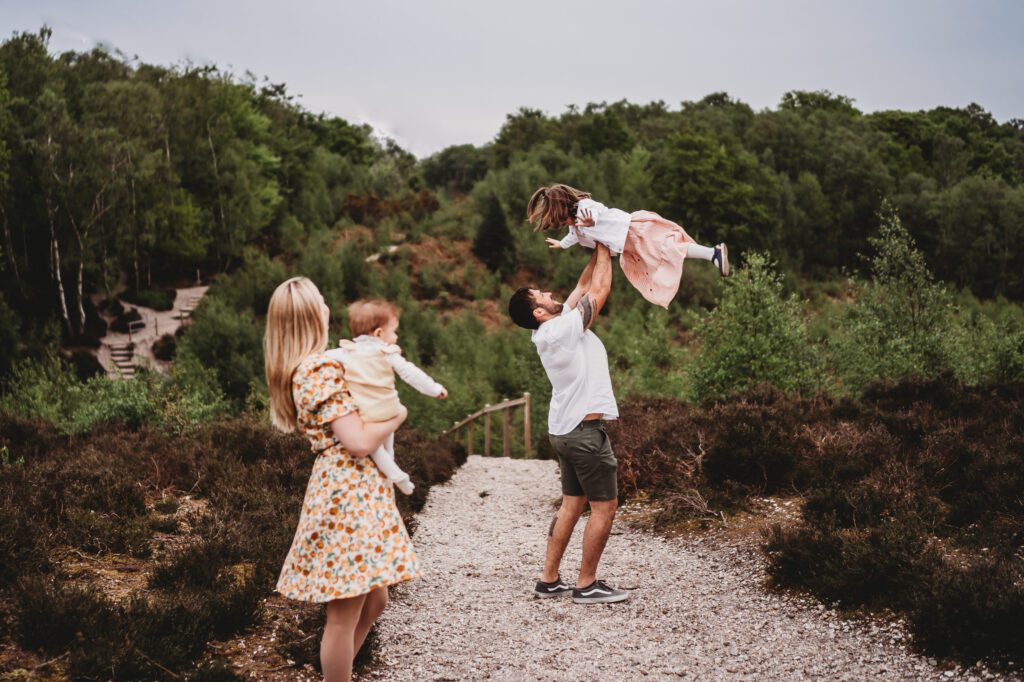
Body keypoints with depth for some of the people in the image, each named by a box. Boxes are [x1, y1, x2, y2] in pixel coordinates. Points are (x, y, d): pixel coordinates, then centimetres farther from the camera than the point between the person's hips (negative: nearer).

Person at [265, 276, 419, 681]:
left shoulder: (309, 367, 14)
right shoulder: (319, 370, -17)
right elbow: (359, 442, -19)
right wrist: (397, 416, -4)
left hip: (355, 492, 11)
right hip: (348, 494, -11)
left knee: (374, 600, 19)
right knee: (345, 614, 0)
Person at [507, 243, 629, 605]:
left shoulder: (552, 328, 8)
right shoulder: (564, 328, -18)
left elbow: (583, 286, 16)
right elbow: (599, 289, -13)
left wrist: (598, 250, 12)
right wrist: (604, 247, -1)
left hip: (565, 430, 9)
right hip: (584, 430, -9)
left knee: (572, 504, 14)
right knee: (604, 507, -1)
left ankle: (549, 579, 17)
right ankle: (587, 585, 4)